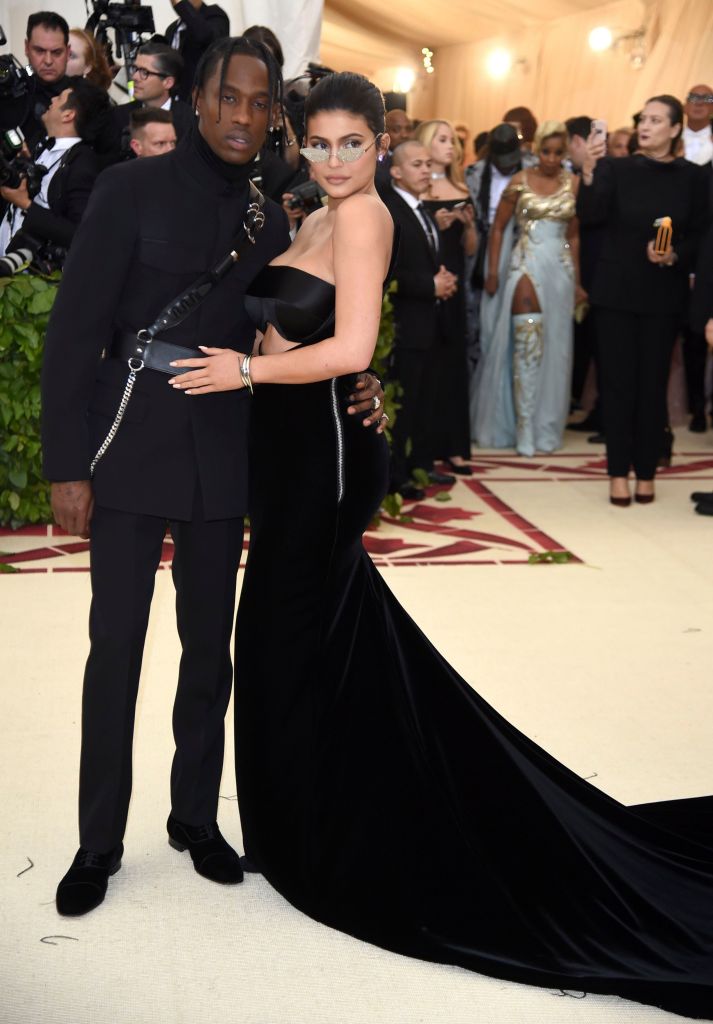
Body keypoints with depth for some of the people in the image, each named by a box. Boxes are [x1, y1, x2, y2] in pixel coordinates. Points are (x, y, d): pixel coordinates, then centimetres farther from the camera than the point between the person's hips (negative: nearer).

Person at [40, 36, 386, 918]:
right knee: (115, 648, 2)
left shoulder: (268, 219, 8)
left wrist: (347, 387, -5)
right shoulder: (132, 190, -6)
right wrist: (67, 465, -13)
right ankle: (99, 840, 17)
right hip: (131, 455, -4)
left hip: (223, 462, 4)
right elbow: (75, 332, -8)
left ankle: (196, 816, 28)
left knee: (210, 646, 12)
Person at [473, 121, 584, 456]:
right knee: (527, 345, -10)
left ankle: (547, 427, 18)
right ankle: (525, 430, -4)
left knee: (555, 347, 7)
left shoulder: (572, 183, 6)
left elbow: (574, 235, 11)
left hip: (560, 268, 3)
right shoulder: (520, 181, -1)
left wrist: (577, 280, 10)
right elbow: (498, 228, 3)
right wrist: (492, 273, -2)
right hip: (526, 265, -3)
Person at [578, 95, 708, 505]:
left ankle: (646, 471, 15)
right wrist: (588, 173, -29)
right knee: (618, 382, 2)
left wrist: (675, 255, -15)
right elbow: (591, 215, -14)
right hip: (617, 290, 0)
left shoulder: (691, 176, 2)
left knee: (653, 383, 5)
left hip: (664, 295, 0)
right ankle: (619, 472, 9)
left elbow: (699, 236, 3)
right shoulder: (617, 169, 0)